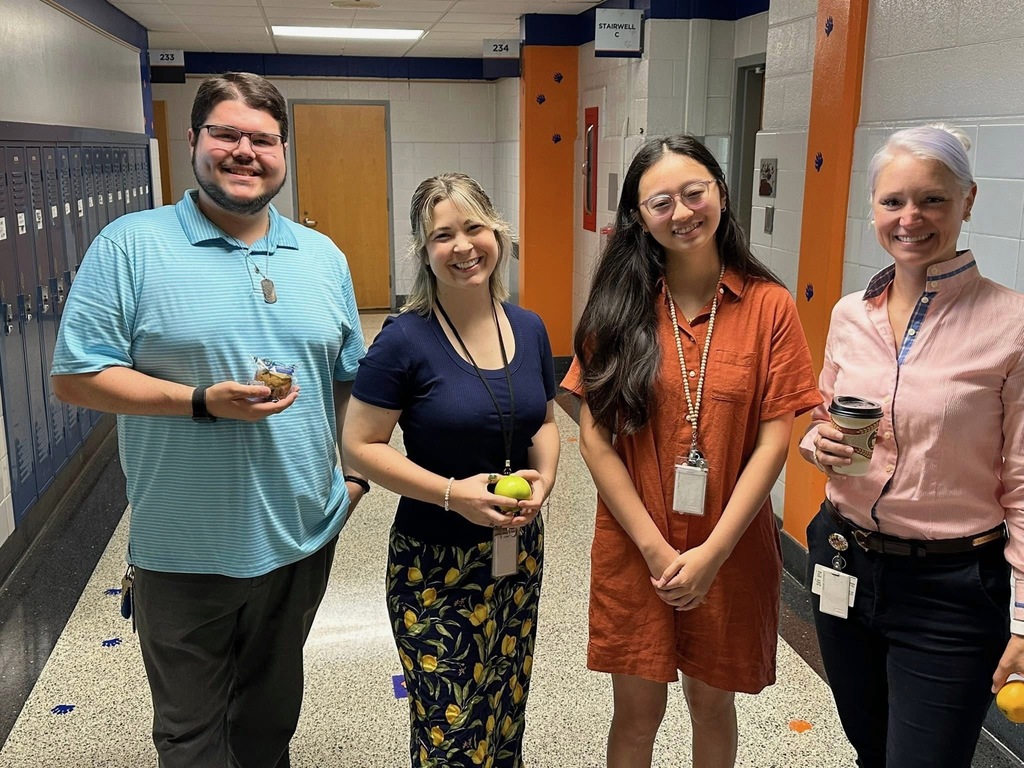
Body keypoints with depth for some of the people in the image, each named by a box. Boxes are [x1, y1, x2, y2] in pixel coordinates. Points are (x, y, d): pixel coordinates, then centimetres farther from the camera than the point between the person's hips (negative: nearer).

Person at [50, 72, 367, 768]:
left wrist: (356, 471, 3)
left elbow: (350, 379, 13)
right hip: (185, 549, -3)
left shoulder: (323, 257, 5)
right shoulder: (131, 246, -9)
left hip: (304, 536, 4)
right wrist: (201, 401, -22)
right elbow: (76, 376, -11)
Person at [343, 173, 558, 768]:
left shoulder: (529, 329, 0)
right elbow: (360, 445, -12)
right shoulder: (406, 339, -14)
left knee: (507, 711, 19)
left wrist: (544, 478, -6)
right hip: (436, 563, -4)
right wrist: (452, 493, -21)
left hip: (519, 552, 5)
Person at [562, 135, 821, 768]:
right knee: (638, 711, 14)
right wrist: (655, 548, -11)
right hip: (633, 549, 1)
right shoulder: (619, 308, -4)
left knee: (712, 703, 18)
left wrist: (713, 552, -14)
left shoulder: (768, 306, -6)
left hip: (731, 551, 0)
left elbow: (773, 442, -8)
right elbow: (595, 438, -6)